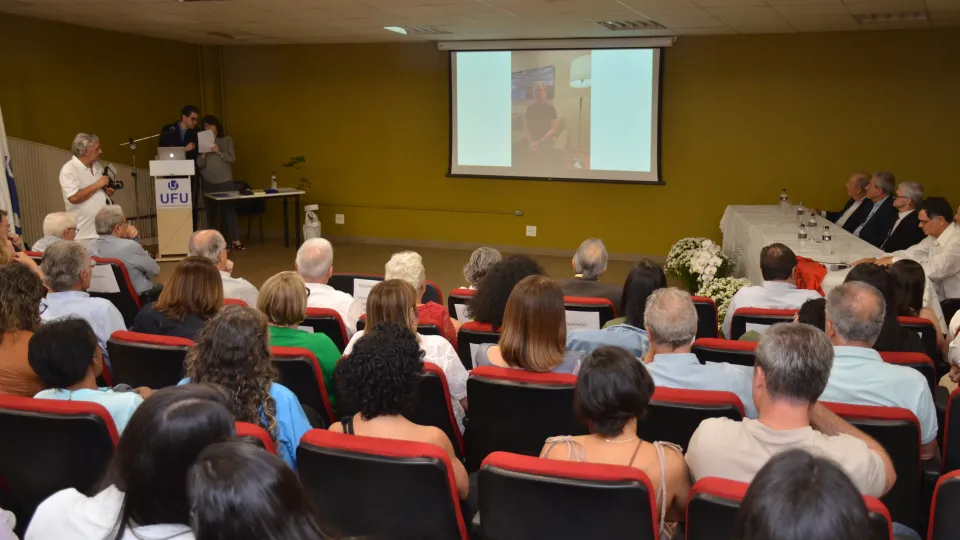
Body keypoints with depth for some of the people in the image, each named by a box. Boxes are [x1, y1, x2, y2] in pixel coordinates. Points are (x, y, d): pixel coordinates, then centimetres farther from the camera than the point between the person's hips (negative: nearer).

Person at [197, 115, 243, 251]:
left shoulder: (227, 139, 5)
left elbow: (232, 158, -2)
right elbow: (199, 164, 1)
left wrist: (219, 152, -16)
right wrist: (203, 154, -17)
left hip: (225, 181, -1)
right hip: (208, 182, 1)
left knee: (229, 209, -7)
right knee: (211, 211, 1)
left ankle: (235, 240, -8)